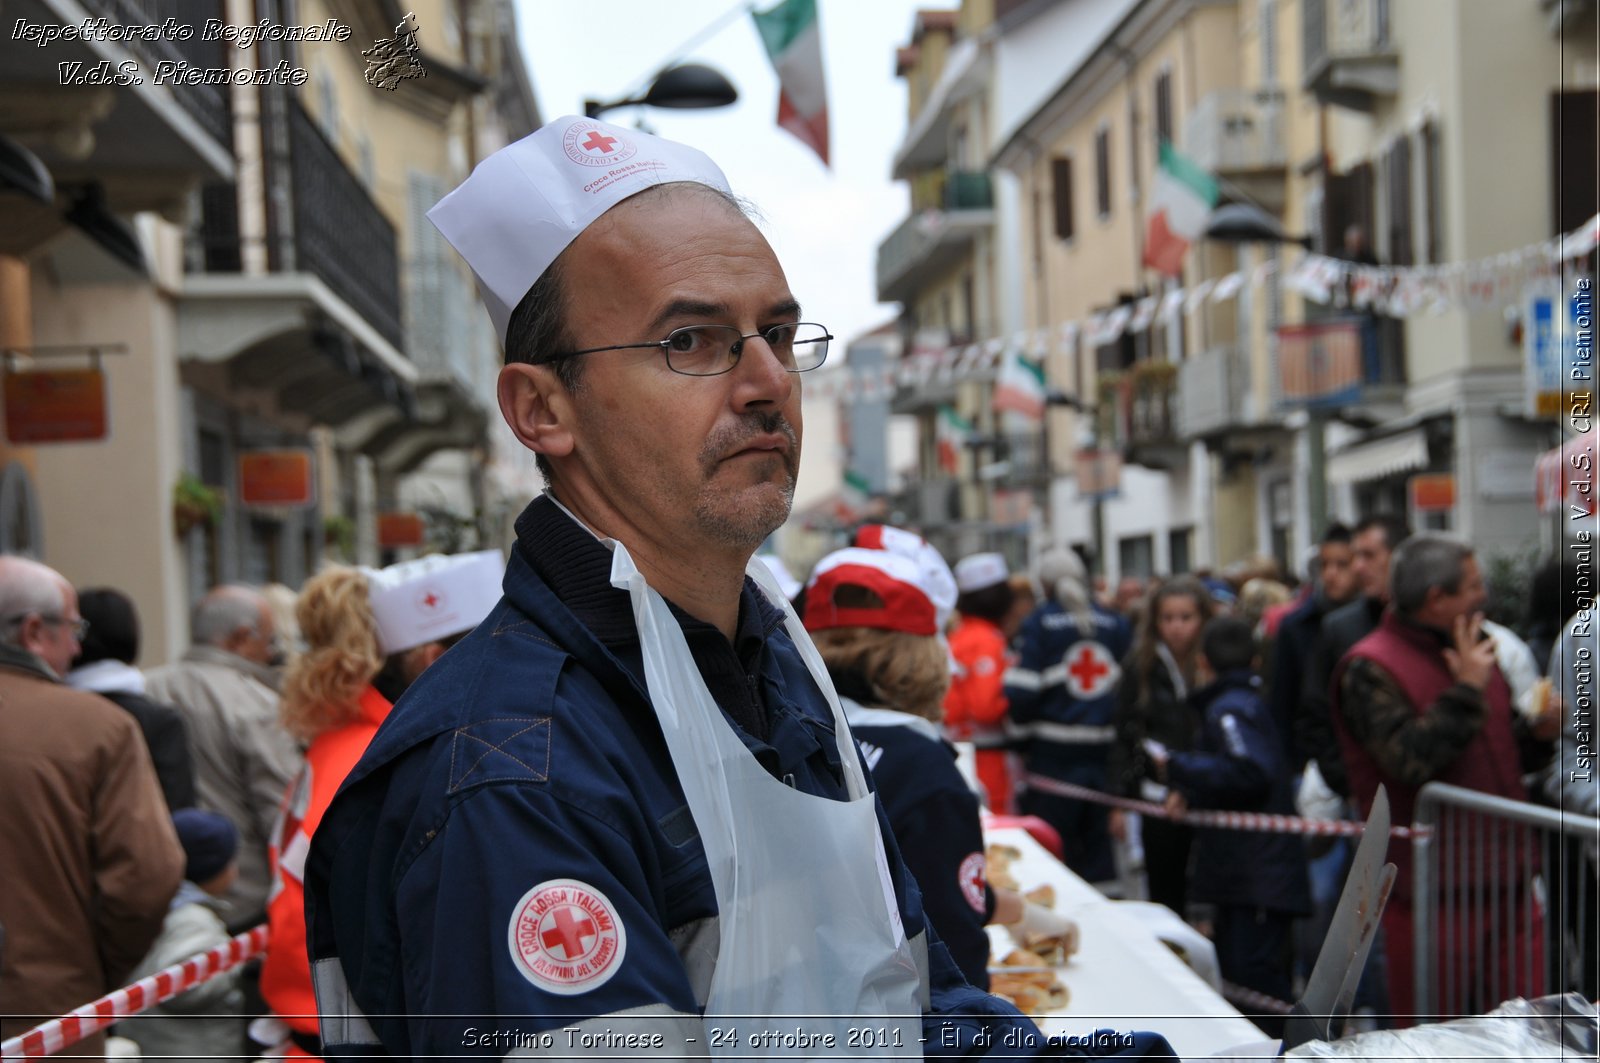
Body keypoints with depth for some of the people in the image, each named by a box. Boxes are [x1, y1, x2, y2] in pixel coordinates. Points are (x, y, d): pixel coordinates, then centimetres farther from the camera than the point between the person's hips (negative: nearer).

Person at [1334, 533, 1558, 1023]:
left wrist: (1535, 730, 6)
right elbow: (1411, 760, -26)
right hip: (1431, 888, -7)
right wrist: (1467, 690, -21)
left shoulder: (1472, 651, 14)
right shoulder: (1370, 669, -12)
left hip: (1504, 874, 7)